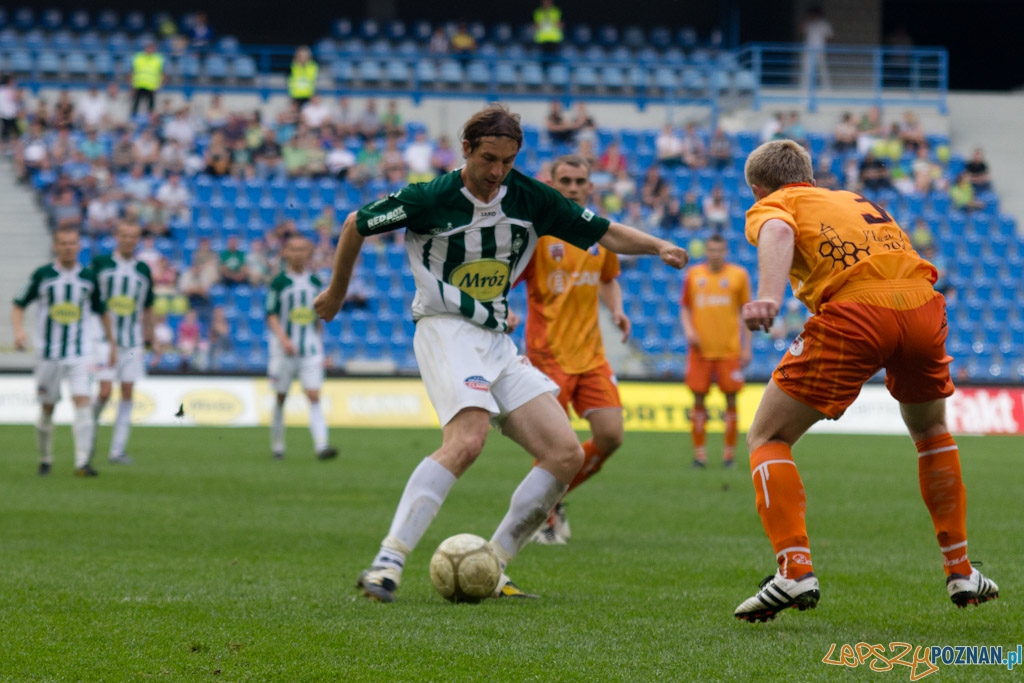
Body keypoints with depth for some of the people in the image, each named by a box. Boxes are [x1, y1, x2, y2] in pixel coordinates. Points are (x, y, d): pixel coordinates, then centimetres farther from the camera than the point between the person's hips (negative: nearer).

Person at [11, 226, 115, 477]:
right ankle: (45, 460, 24)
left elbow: (102, 310, 17)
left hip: (78, 354, 0)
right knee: (47, 408, 5)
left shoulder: (89, 277, 4)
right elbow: (18, 305, 4)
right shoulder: (42, 275, -2)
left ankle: (82, 463, -19)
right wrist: (18, 330, -14)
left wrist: (112, 343, 19)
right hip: (48, 353, 0)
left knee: (82, 402, -15)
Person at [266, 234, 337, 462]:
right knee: (281, 396, 6)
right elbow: (272, 315, -6)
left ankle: (321, 445, -19)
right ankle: (277, 445, 20)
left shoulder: (315, 282, 9)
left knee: (314, 396, -10)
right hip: (284, 347, -2)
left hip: (310, 348, 2)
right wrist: (283, 338, -20)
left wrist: (320, 347, 17)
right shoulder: (279, 282, -3)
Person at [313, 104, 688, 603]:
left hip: (498, 341, 7)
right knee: (467, 440, -32)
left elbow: (605, 234, 7)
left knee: (566, 453, -6)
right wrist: (337, 293, 16)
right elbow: (357, 224, 5)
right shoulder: (430, 199, -10)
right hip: (445, 331, -7)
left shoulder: (530, 198, 3)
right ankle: (386, 563, -35)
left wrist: (660, 246, -11)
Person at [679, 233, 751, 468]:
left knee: (731, 399, -1)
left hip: (729, 349, -1)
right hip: (700, 348, 1)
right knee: (699, 398, 0)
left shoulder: (738, 275, 2)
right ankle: (699, 451, 7)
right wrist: (688, 330, -6)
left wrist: (747, 347, 2)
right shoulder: (693, 274, 6)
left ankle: (729, 451, 8)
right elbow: (685, 307, 13)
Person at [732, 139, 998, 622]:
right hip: (924, 306, 5)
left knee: (767, 439, 9)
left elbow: (777, 234, -7)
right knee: (931, 432, 32)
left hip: (854, 313, -5)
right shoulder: (856, 200, 35)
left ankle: (795, 568, -9)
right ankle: (960, 571, 30)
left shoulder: (772, 206, 16)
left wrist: (769, 297, -26)